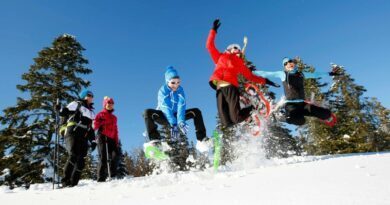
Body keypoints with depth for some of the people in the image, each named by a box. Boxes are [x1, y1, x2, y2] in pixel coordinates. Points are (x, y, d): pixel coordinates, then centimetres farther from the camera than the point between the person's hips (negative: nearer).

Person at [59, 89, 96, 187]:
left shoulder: (91, 113, 30)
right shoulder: (77, 104, 13)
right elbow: (64, 112, 2)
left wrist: (93, 140, 17)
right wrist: (61, 111, -20)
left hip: (83, 138, 6)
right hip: (73, 133, -6)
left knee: (81, 161, -4)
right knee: (73, 156, -21)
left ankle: (73, 183, -1)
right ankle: (65, 181, -16)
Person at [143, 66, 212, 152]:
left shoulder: (180, 90, -10)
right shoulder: (163, 91, -19)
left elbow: (181, 107, -23)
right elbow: (166, 108, -30)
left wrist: (181, 122, -39)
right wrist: (173, 124, -41)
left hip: (176, 115, 3)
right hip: (165, 117, -3)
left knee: (196, 111, -15)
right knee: (147, 112, -32)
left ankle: (201, 140, -20)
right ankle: (155, 139, -36)